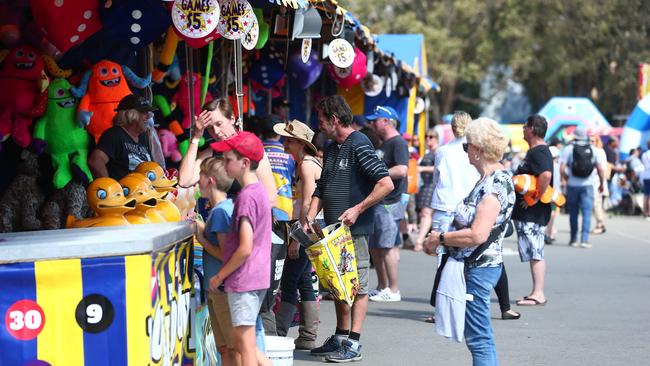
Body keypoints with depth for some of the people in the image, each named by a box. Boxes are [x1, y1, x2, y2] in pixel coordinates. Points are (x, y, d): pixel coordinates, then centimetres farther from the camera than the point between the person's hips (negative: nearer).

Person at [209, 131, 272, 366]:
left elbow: (245, 248, -21)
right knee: (240, 342, 16)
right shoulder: (258, 191, 12)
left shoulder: (247, 197, -17)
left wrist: (219, 276, -10)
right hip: (258, 278, 9)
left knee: (245, 345, -3)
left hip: (243, 279, -9)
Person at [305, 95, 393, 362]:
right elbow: (320, 190, 20)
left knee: (357, 286, -4)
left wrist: (357, 209, -19)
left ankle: (353, 344, -2)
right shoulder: (331, 150, 16)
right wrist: (309, 221, 7)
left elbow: (386, 184, -18)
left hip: (355, 230, -9)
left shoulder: (359, 145, -11)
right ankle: (340, 338, 22)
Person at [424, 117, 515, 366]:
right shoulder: (492, 178, 13)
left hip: (478, 269, -11)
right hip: (476, 267, 11)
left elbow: (477, 235, -27)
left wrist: (441, 239, -14)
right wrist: (441, 237, 10)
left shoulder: (494, 184, -20)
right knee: (482, 339, 16)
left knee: (479, 340, -7)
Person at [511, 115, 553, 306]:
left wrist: (536, 198, -26)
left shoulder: (539, 152, -16)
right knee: (534, 254, 12)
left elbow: (546, 175, -32)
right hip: (527, 213, 10)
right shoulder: (535, 151, 17)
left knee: (535, 254, -9)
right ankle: (537, 292, 16)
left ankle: (538, 294, -8)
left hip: (533, 213, -10)